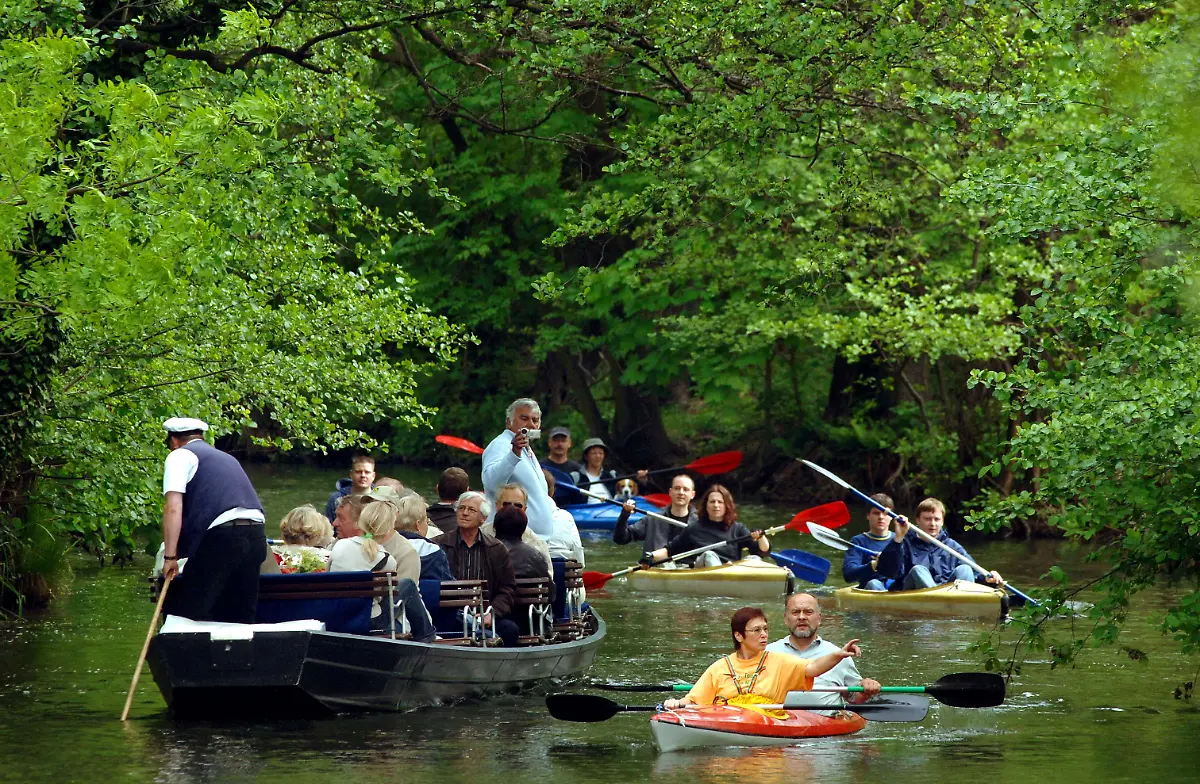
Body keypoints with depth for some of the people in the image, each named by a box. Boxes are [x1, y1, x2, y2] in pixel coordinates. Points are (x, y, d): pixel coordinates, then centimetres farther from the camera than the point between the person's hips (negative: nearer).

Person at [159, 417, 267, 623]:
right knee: (241, 616, 14)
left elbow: (173, 508, -5)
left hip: (222, 536, -7)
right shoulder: (226, 458, 30)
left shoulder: (180, 456, 8)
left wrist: (170, 556, -6)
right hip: (256, 535, 7)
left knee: (188, 615, -2)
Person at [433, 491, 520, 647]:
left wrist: (492, 613, -7)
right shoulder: (439, 545, 8)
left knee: (511, 630, -27)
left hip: (484, 617, 3)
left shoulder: (496, 549, 14)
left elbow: (508, 589, 12)